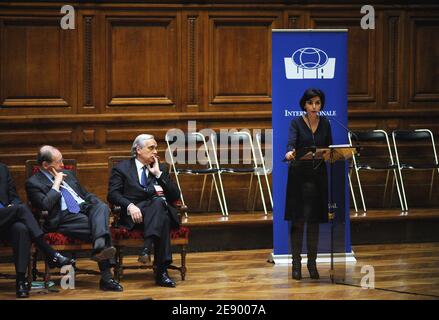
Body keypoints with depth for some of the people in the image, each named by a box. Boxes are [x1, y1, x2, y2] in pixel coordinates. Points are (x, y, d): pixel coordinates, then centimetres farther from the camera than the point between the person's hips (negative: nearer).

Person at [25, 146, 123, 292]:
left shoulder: (67, 174, 26)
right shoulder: (33, 183, 4)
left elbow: (87, 194, 32)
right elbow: (45, 205, -12)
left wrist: (100, 207, 12)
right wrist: (56, 184, -3)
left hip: (86, 209, 6)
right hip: (65, 218, -6)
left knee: (101, 207, -30)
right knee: (100, 226, -30)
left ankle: (100, 247, -51)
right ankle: (106, 278, -38)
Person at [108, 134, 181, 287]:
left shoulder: (160, 168, 21)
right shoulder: (122, 168, 11)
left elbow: (175, 196, 10)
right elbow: (113, 194, -3)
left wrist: (158, 174, 2)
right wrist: (130, 206, -22)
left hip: (160, 210, 3)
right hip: (134, 215, -3)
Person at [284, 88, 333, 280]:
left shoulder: (325, 124, 7)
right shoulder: (296, 123, -5)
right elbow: (291, 141, -22)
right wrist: (290, 152, -44)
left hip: (318, 176, 3)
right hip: (299, 175, -3)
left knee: (314, 220, 4)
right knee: (297, 220, -3)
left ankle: (312, 262, 12)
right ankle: (296, 262, 4)